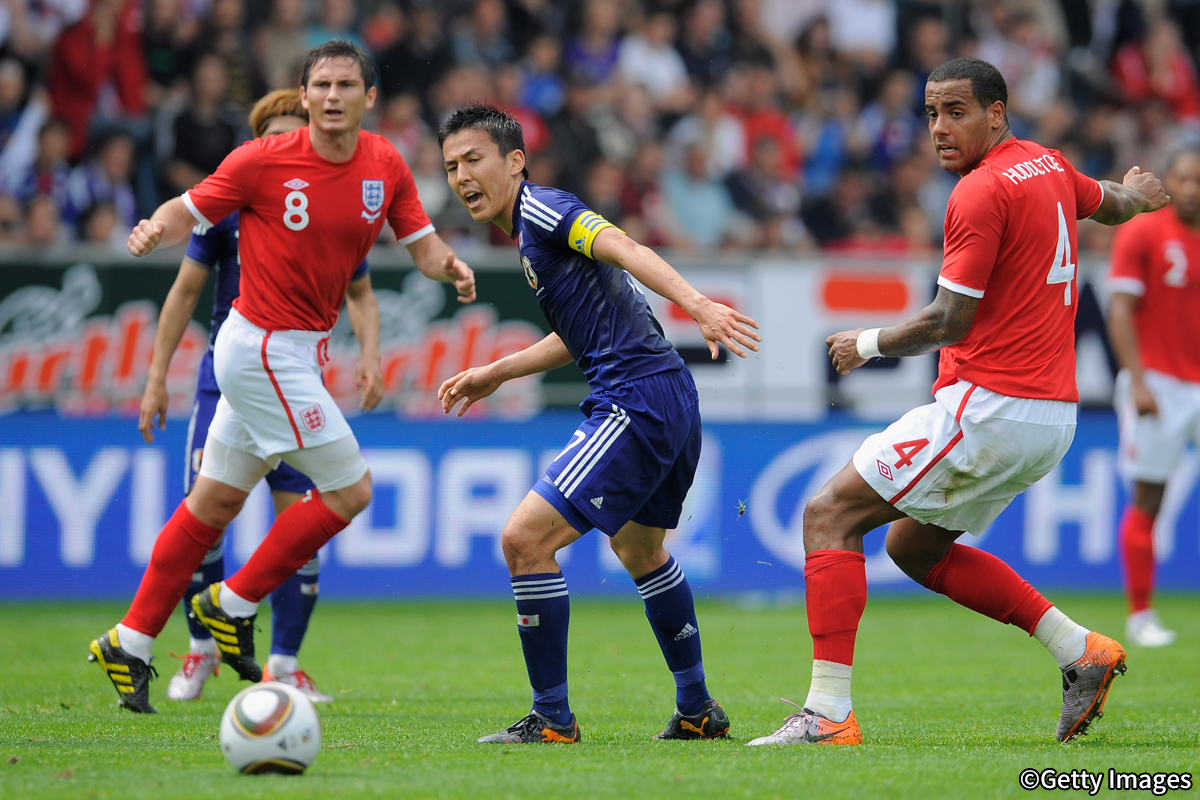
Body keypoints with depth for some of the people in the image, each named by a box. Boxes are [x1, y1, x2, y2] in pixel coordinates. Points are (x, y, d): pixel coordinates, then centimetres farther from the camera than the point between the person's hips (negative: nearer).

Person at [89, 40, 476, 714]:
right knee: (351, 490, -9)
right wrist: (156, 229, -28)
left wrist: (450, 265, -15)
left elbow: (421, 242, 7)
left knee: (216, 501, 12)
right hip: (263, 349, -7)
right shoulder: (262, 161, -14)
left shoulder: (385, 165, 2)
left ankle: (131, 643, 21)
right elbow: (188, 210, -6)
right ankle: (234, 604, 5)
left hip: (302, 350, 7)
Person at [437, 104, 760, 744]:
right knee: (640, 552, 30)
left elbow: (623, 248, -24)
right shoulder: (528, 230, 21)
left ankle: (552, 719, -7)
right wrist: (495, 373, 34)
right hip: (671, 402, 11)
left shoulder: (540, 206, -8)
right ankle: (698, 711, 41)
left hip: (636, 402, -11)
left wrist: (697, 305, -39)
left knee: (525, 540, -13)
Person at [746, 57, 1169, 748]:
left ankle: (829, 712, -16)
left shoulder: (982, 192, -14)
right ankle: (1080, 650, 15)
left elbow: (948, 322, -16)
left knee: (830, 515, -8)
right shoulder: (1049, 166, 13)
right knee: (914, 546, 22)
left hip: (990, 406, -10)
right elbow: (1114, 206, 35)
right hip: (1052, 414, 10)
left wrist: (868, 343, 0)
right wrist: (1137, 194, 59)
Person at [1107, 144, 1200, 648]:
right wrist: (1138, 380, -16)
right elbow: (1121, 310, -8)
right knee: (1148, 498, -2)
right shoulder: (1141, 234, -3)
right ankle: (1140, 616, 5)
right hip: (1157, 380, -4)